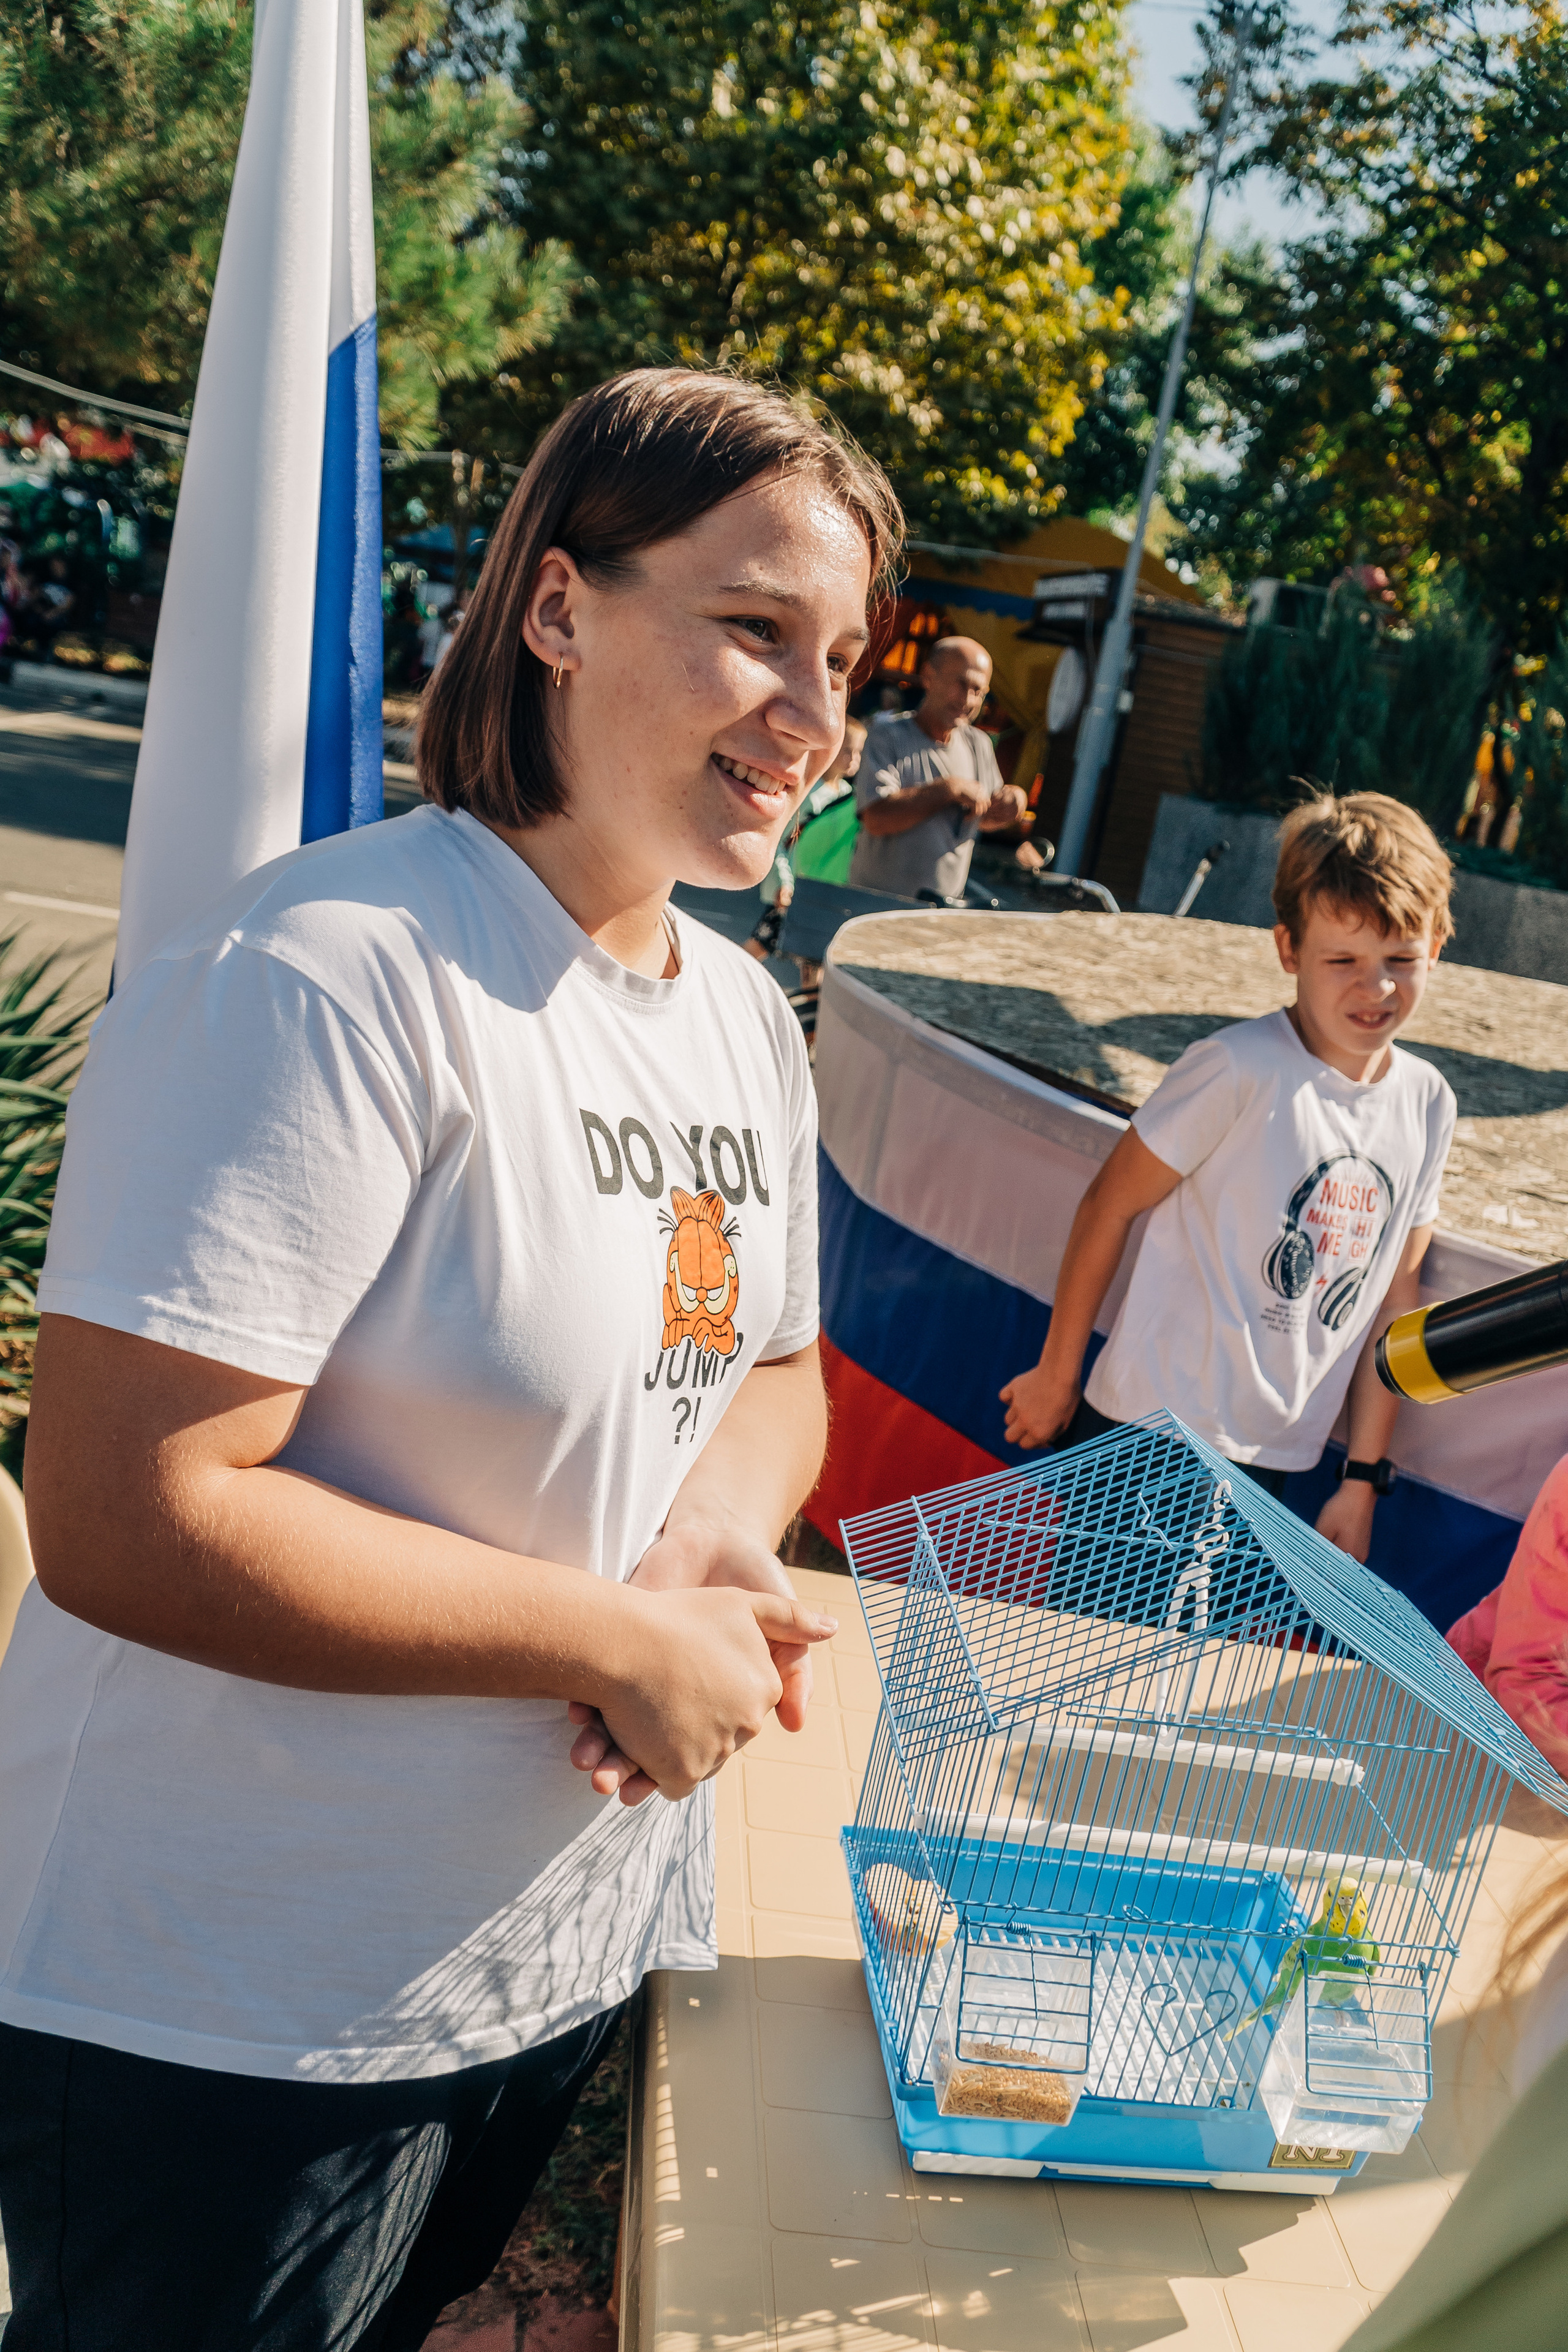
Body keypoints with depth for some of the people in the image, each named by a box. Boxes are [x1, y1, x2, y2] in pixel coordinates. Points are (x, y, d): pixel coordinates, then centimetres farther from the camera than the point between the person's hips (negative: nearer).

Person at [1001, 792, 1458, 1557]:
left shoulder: (1429, 1103, 3)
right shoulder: (1241, 1069, -16)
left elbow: (1394, 1294, 8)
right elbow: (1110, 1205, -9)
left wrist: (1363, 1477, 10)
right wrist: (1057, 1373, -1)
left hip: (1276, 1463, 5)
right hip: (1150, 1435, -5)